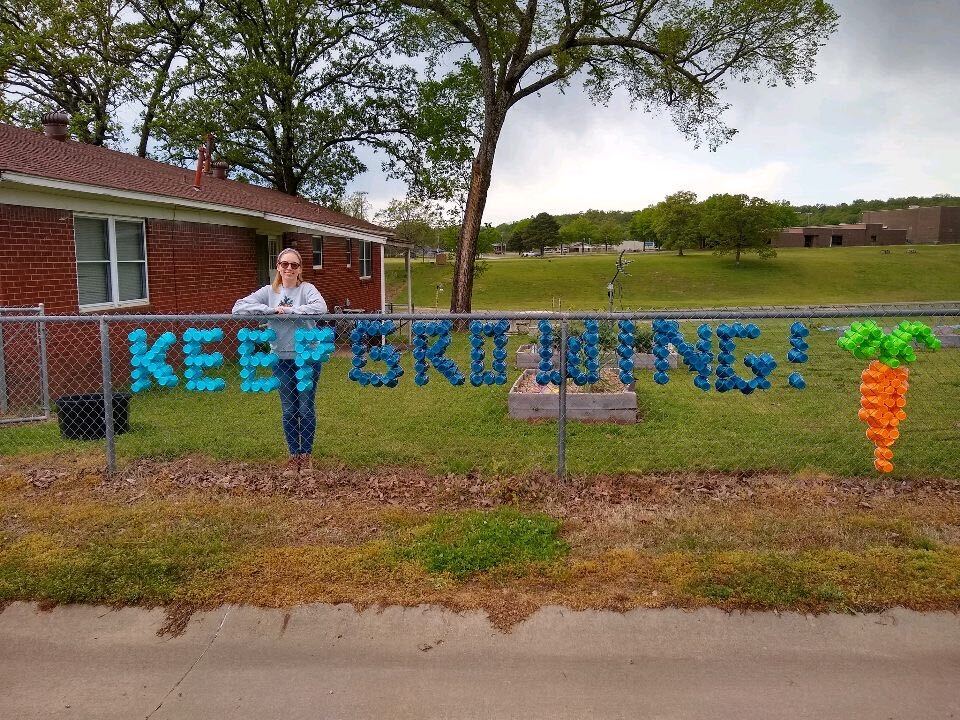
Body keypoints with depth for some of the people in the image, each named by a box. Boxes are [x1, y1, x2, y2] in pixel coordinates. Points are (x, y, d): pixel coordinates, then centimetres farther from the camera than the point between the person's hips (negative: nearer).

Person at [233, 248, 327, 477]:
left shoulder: (307, 289, -4)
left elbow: (320, 307, -25)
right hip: (281, 359, 2)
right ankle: (294, 456, 22)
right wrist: (272, 309, -16)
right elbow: (238, 308, -6)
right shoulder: (269, 291, 4)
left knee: (306, 410, 5)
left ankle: (306, 455, 21)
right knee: (288, 412, 9)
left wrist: (289, 310, -22)